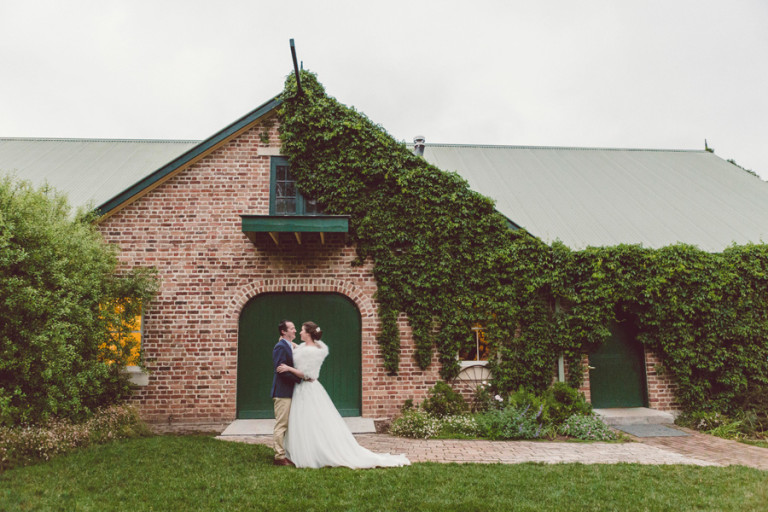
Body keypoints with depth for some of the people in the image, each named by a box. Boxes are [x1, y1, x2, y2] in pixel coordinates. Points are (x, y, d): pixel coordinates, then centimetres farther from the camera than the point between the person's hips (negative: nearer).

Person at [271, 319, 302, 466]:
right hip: (282, 392, -10)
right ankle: (279, 457, 3)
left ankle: (284, 454, 21)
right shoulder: (280, 346, -14)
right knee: (281, 425, -3)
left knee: (285, 425, 14)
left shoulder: (289, 346, 16)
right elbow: (281, 370, -22)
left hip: (288, 392, 10)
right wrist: (300, 378, -20)